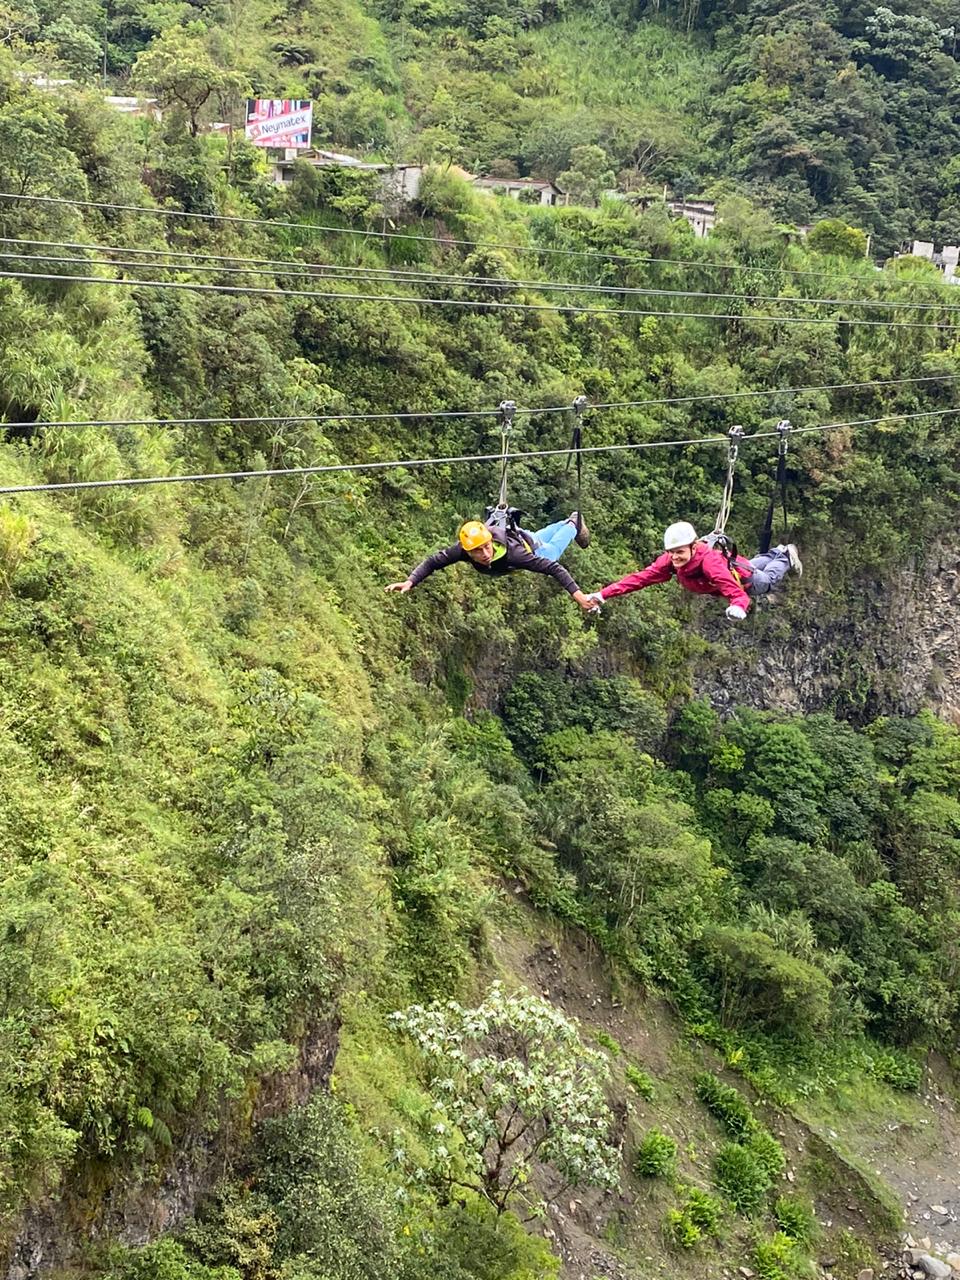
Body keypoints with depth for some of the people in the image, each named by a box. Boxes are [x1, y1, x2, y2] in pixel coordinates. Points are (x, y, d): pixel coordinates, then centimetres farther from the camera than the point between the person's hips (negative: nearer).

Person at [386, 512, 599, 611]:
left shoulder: (511, 552, -52)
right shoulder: (462, 550, -45)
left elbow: (553, 567, -52)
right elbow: (432, 562, -34)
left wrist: (578, 595, -60)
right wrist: (410, 582, -51)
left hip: (527, 544, -4)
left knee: (552, 550, 34)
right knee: (539, 537, 39)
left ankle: (573, 526, 63)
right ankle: (567, 523, 68)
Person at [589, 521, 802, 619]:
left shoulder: (709, 561, -51)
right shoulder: (669, 562, -36)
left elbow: (737, 593, -60)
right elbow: (640, 578, -41)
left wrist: (738, 607, -83)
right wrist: (603, 594, -51)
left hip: (744, 579, -5)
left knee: (769, 580, 30)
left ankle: (786, 557, 58)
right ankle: (777, 553, 67)